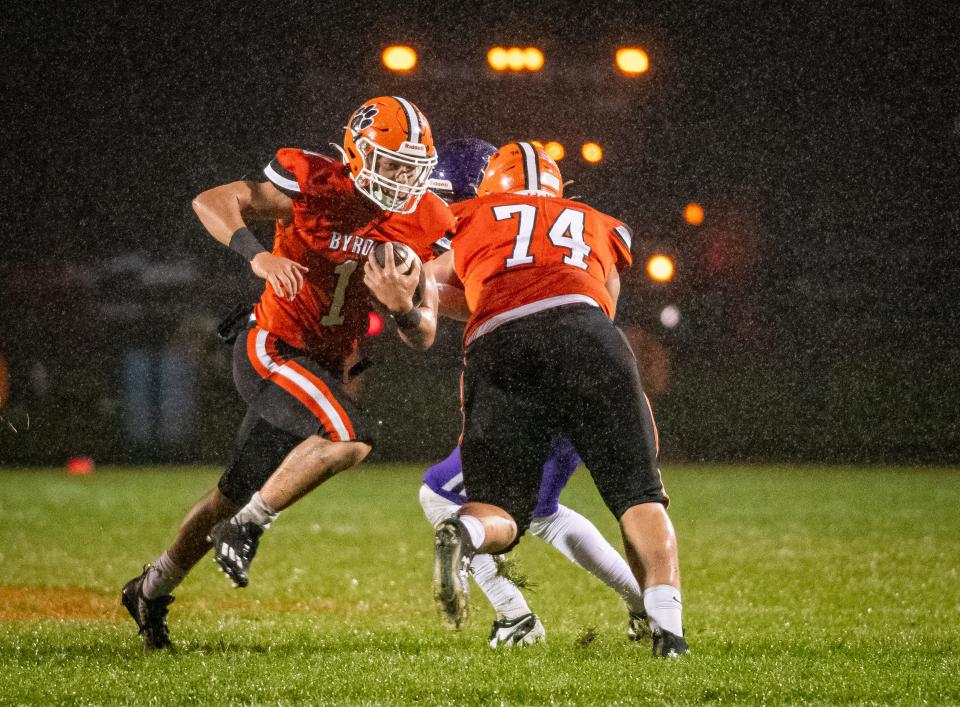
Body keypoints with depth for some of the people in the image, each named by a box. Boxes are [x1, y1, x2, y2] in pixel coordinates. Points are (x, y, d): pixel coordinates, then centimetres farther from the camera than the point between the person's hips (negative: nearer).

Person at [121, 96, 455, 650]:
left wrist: (403, 308, -24)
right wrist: (257, 255, -29)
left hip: (327, 366, 6)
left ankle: (152, 590, 33)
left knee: (239, 493, 16)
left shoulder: (426, 227, -3)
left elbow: (423, 339, -1)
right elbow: (211, 202, -12)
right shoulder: (315, 185, -16)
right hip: (271, 348, -6)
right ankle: (247, 527, -12)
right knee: (350, 436, -29)